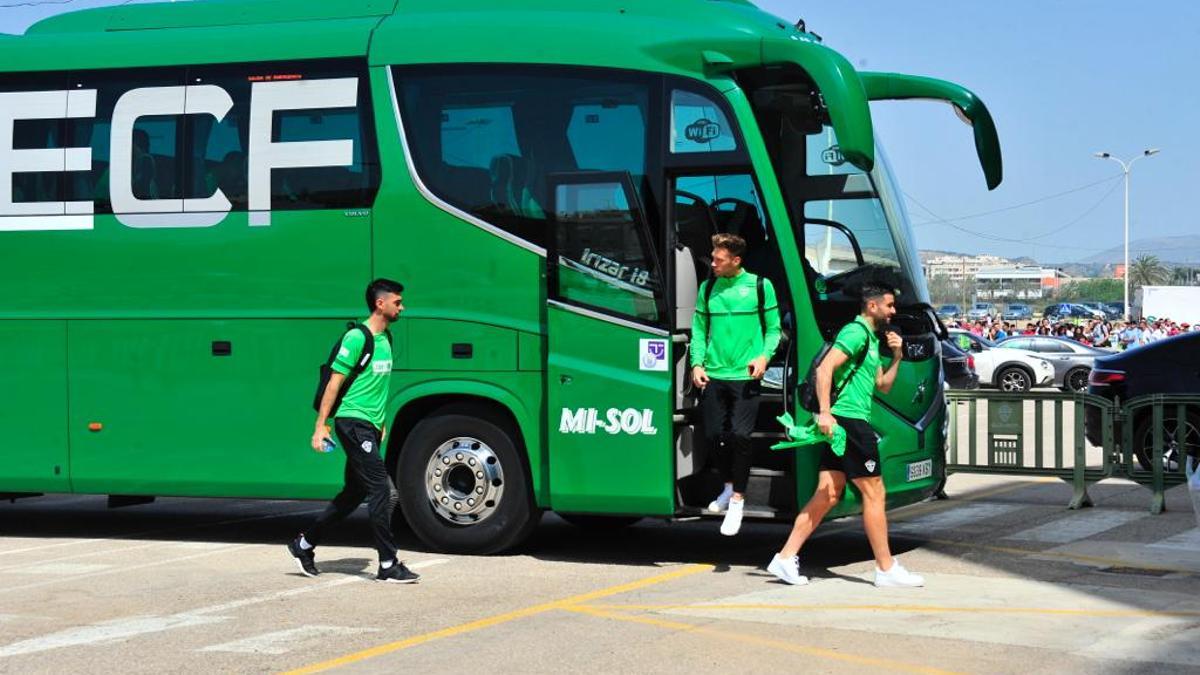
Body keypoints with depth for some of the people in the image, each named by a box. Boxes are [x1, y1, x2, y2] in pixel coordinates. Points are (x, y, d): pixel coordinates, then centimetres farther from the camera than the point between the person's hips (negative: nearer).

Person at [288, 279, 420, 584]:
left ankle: (304, 544, 25)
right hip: (353, 422, -9)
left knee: (354, 493, 13)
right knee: (381, 489, -11)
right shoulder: (356, 337, -13)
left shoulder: (385, 339, 14)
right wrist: (320, 426, -14)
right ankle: (388, 564, -8)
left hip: (370, 427, 9)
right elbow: (334, 383, -12)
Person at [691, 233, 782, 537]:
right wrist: (697, 363, 2)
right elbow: (699, 329, 14)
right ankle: (729, 487, 27)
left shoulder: (759, 286, 1)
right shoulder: (708, 288, 10)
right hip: (713, 375, 4)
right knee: (715, 434, 3)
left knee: (740, 435, -11)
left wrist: (764, 356, -10)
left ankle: (737, 499, 1)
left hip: (745, 375, -4)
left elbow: (773, 328, 6)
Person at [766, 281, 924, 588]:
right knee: (874, 494, -3)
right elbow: (824, 369, -20)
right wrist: (824, 411, -27)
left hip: (841, 424, 10)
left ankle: (786, 558, 5)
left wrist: (896, 358, 13)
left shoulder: (871, 339, 22)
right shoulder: (856, 332, -10)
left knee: (827, 495, 6)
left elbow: (883, 386, 27)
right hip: (849, 420, -10)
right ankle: (887, 569, 3)